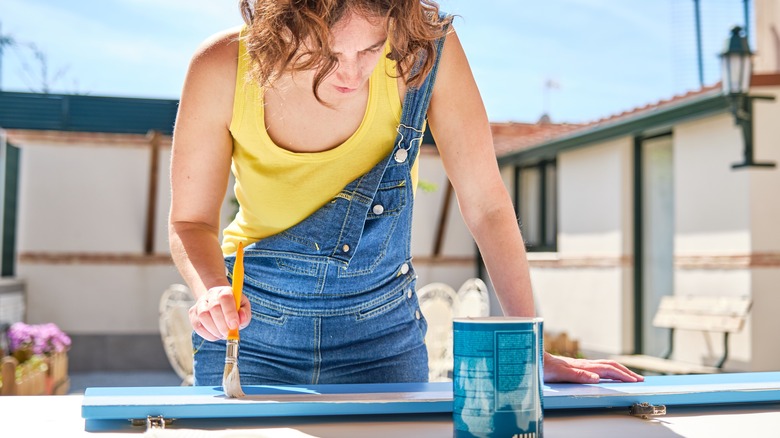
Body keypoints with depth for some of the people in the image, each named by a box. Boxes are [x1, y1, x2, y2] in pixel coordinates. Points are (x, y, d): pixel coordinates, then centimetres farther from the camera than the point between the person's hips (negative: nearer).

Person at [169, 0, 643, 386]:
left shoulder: (427, 50, -20)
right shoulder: (223, 69, -19)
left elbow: (487, 205, -13)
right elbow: (191, 220, -7)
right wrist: (213, 290, -29)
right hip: (250, 326, 0)